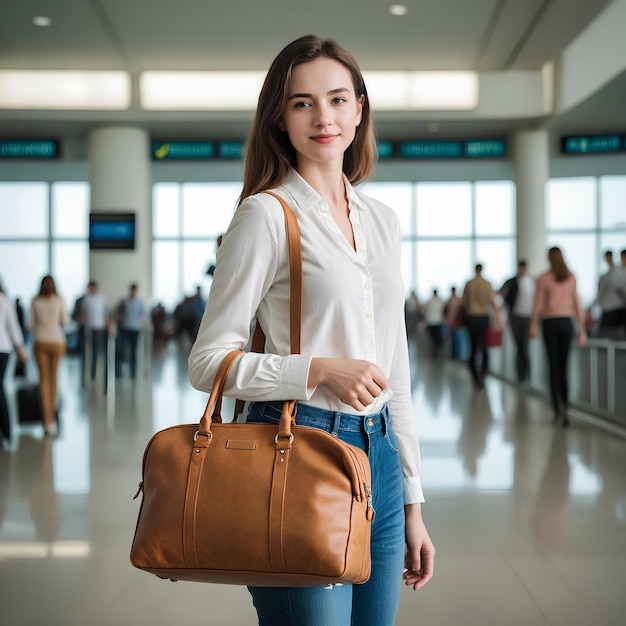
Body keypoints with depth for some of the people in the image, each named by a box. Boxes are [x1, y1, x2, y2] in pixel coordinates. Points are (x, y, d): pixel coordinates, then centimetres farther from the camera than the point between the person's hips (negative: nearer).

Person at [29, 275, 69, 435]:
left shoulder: (35, 302, -3)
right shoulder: (59, 301, -6)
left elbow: (32, 324, 1)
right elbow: (65, 321, -1)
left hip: (40, 342, 0)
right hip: (57, 341, 0)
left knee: (44, 379, 3)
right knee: (53, 376, 17)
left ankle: (48, 419, -5)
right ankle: (52, 411, 23)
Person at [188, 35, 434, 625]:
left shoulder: (382, 221, 11)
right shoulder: (266, 214, -7)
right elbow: (208, 361, -8)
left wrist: (412, 501, 15)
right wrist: (320, 369, -20)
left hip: (379, 457, 6)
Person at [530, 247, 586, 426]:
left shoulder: (543, 279, -5)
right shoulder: (571, 278, 4)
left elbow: (538, 305, -4)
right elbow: (577, 305, 3)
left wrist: (533, 325, 9)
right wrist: (582, 329, 6)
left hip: (550, 323, -3)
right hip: (567, 322, 3)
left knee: (554, 367, -1)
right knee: (563, 368, 11)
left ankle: (559, 407, -19)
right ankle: (564, 411, 12)